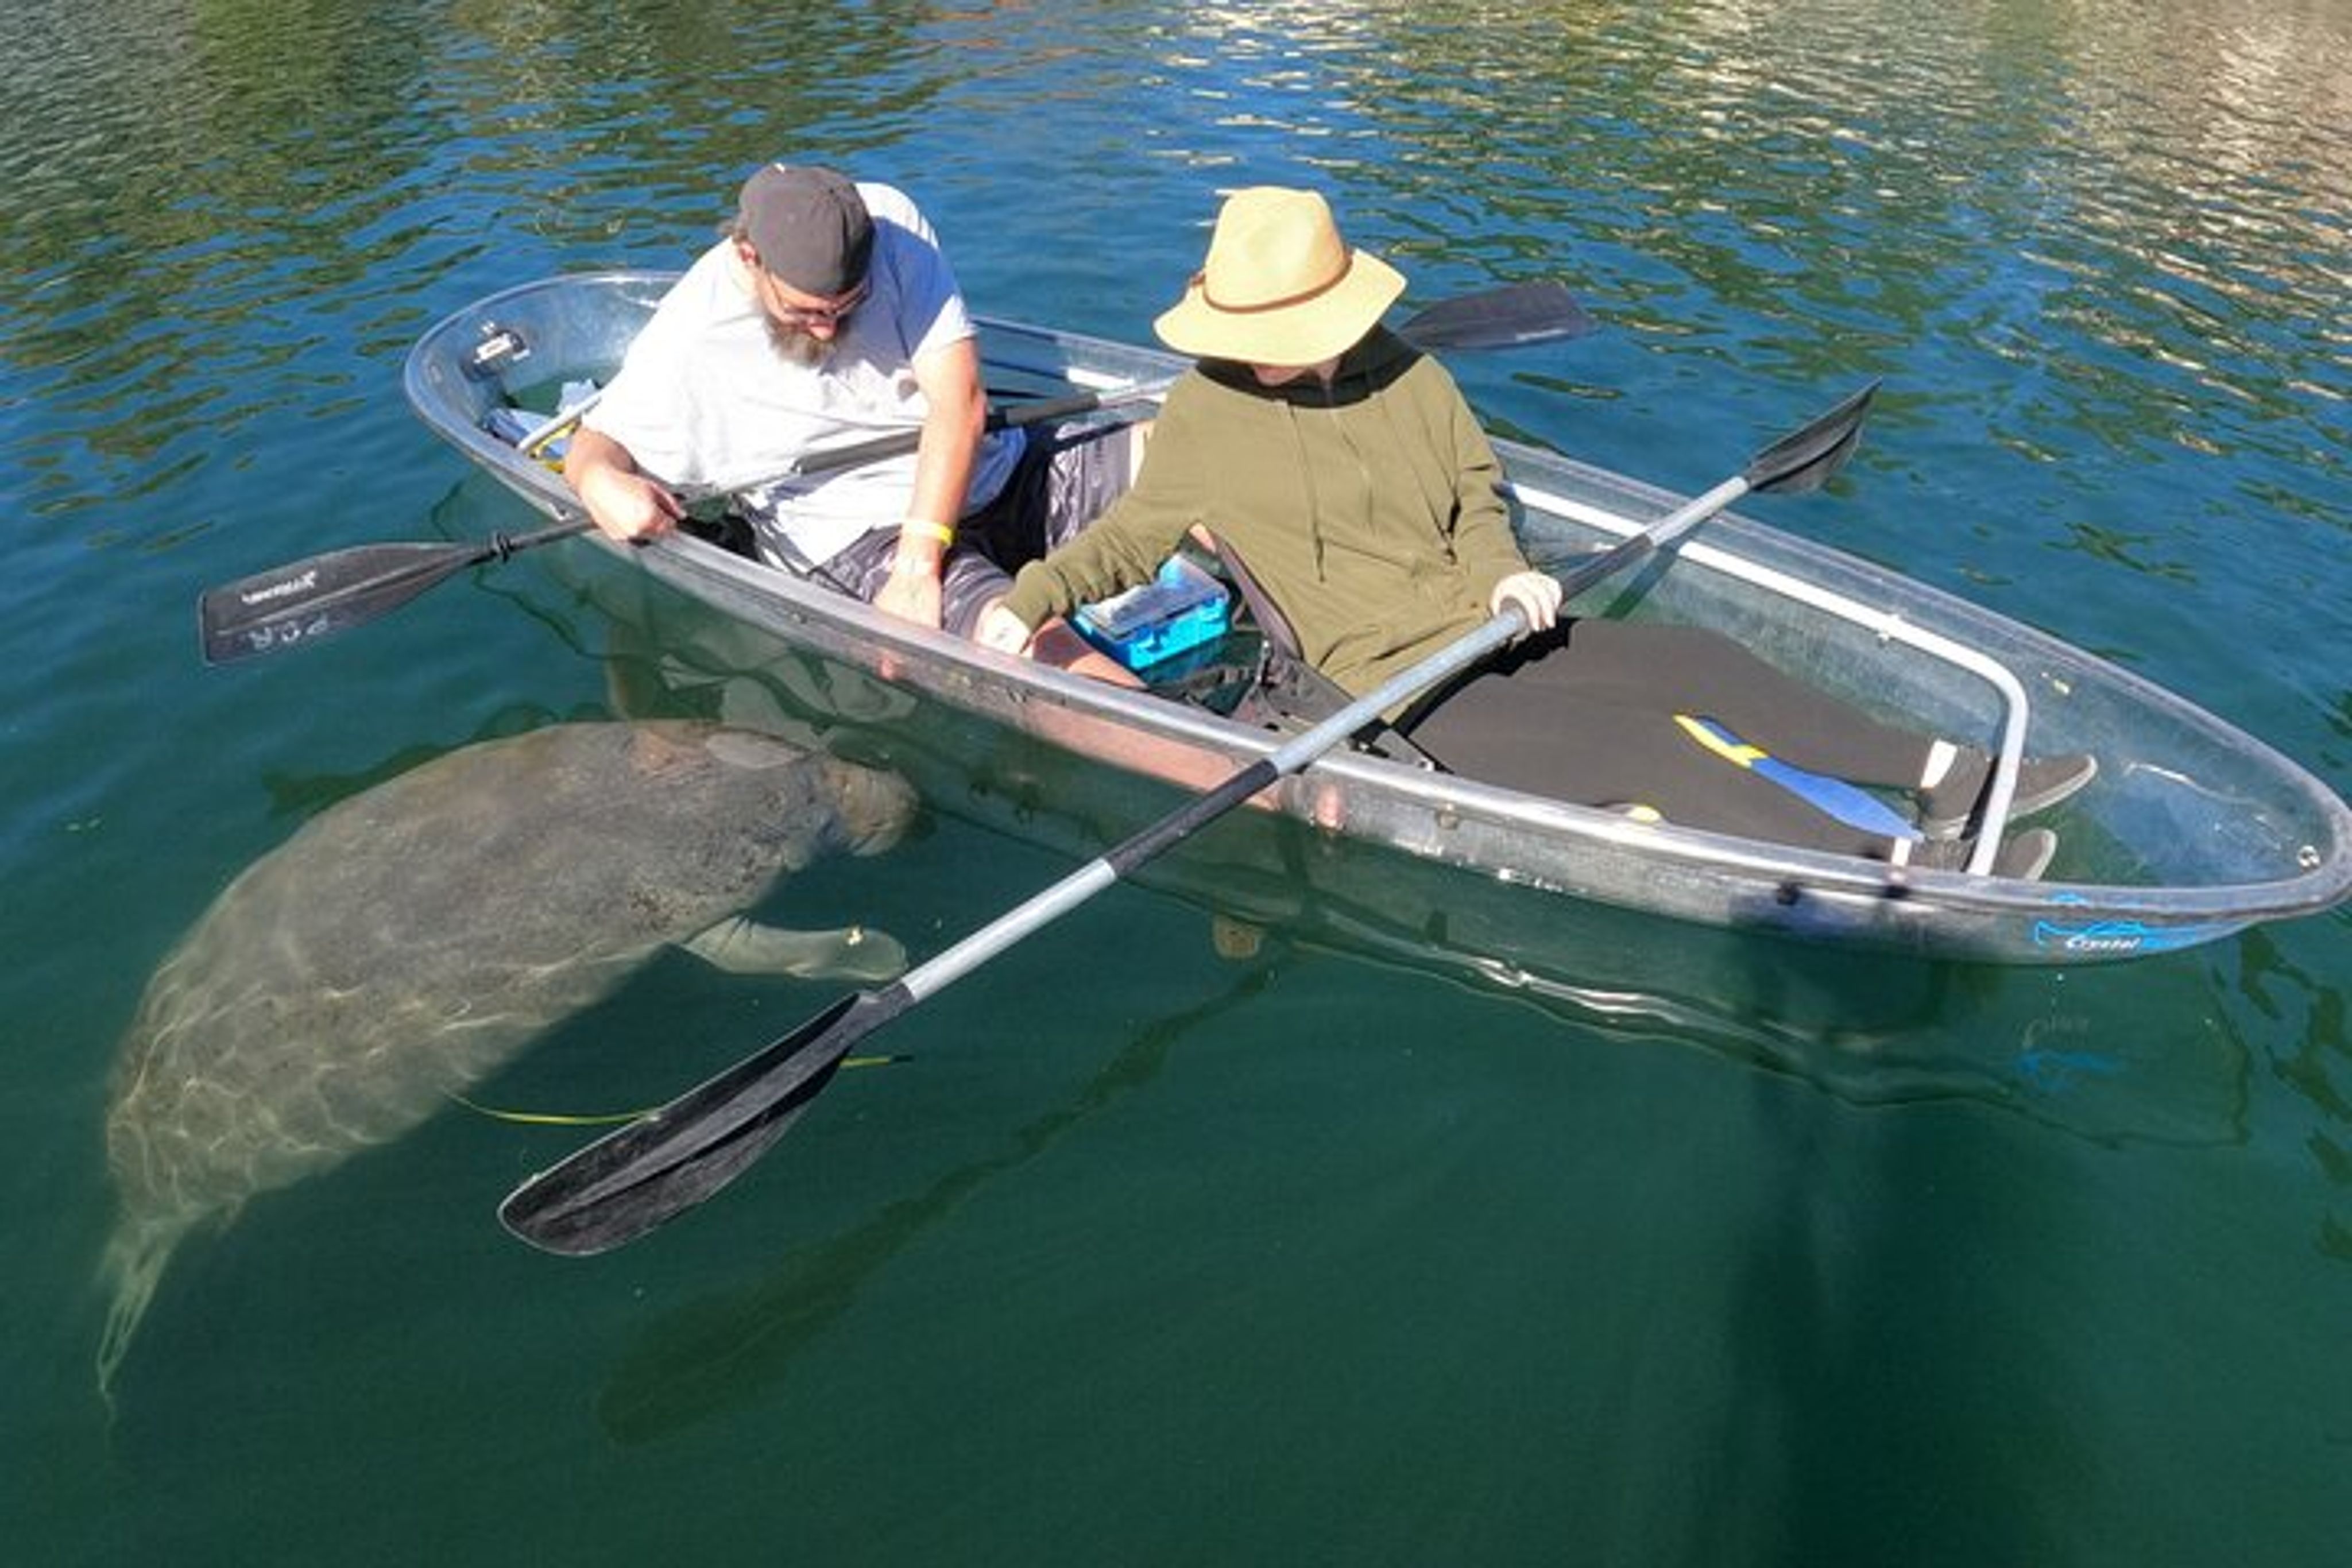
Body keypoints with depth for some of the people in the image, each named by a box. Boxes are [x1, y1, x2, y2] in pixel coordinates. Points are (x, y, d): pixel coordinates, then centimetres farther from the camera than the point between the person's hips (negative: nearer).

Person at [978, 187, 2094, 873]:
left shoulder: (1407, 379, 5)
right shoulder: (1205, 416, -6)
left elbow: (1477, 499, 15)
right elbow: (1129, 536, 3)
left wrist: (1505, 575, -4)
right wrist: (1028, 597, -10)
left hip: (1489, 632, 6)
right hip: (1399, 686, -6)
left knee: (1701, 660, 0)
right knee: (1644, 746, -17)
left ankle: (1947, 772, 9)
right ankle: (1889, 863, -17)